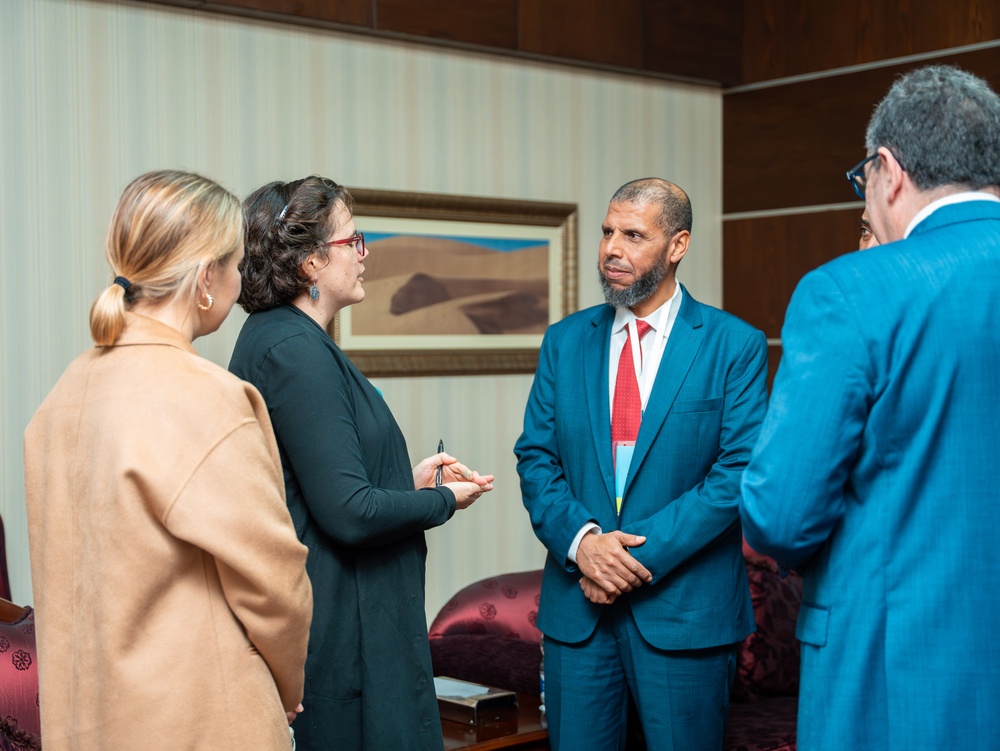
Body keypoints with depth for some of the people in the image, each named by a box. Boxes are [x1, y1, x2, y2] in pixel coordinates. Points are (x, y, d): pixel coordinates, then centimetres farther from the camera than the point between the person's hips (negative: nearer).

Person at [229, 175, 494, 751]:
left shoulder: (278, 337, 11)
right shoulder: (296, 350, -20)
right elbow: (349, 513, -23)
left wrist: (406, 478, 11)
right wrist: (444, 500, -8)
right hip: (339, 627, -10)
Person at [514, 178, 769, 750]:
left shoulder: (735, 346, -4)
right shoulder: (565, 341, 8)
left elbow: (741, 471, -10)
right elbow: (536, 457, 5)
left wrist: (645, 553, -16)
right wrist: (581, 539, -13)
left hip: (685, 611, -3)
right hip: (577, 604, 3)